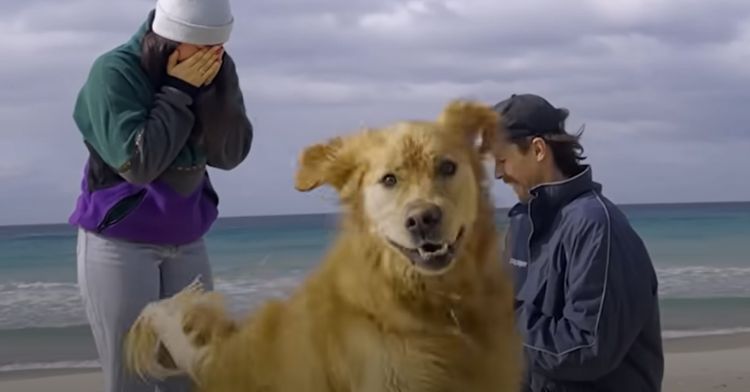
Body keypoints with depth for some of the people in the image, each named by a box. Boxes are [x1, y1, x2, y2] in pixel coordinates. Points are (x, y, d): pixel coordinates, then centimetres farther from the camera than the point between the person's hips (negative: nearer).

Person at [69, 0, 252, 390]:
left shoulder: (215, 69, -1)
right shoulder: (114, 72, -15)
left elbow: (229, 154, -7)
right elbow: (138, 162, -21)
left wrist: (211, 87, -19)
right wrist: (178, 91, -21)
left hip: (186, 244, 5)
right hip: (118, 243, -5)